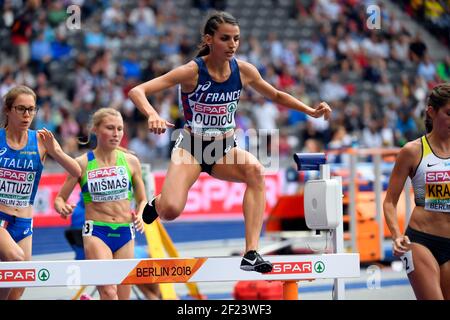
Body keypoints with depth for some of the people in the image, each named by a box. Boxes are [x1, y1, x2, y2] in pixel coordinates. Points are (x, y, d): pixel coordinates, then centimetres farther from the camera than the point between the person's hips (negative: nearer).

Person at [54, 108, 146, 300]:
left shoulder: (130, 161, 4)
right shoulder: (82, 163, -2)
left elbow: (142, 200, 13)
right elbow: (60, 198, 4)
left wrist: (140, 215, -8)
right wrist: (62, 207, -19)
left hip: (125, 233, 4)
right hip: (96, 232, -3)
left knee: (123, 296, 5)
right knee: (109, 293, -22)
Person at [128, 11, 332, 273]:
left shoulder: (243, 70, -6)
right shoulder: (192, 72, -19)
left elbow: (275, 95, 13)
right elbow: (137, 91, -24)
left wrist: (311, 111, 0)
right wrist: (153, 115, -45)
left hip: (225, 150, 3)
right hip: (191, 148, -3)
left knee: (255, 169, -32)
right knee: (170, 211, -27)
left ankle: (251, 254, -33)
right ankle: (157, 203, 16)